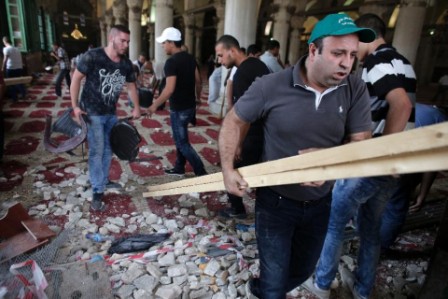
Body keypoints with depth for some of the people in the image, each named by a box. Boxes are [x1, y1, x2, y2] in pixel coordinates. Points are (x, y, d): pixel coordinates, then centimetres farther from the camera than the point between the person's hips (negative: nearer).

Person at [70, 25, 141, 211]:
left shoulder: (126, 64, -1)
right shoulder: (92, 56, -17)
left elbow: (131, 85, 14)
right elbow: (76, 78, -10)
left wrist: (136, 107, 15)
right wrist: (75, 105, -12)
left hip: (111, 114, 6)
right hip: (92, 113, -6)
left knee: (108, 149, 14)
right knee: (96, 151, -6)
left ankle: (104, 180, 33)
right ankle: (98, 192, 3)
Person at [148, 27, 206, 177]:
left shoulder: (171, 62, -18)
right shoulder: (190, 58, 7)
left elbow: (170, 89, -25)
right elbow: (198, 81, 14)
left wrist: (155, 105, -18)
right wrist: (198, 97, 27)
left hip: (179, 109, -9)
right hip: (190, 106, 9)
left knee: (182, 142, 0)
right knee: (180, 138, 20)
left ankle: (202, 173, 0)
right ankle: (179, 168, 31)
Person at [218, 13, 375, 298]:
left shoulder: (356, 91, -9)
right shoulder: (271, 86, -17)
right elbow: (235, 121, -6)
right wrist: (227, 169, -14)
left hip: (320, 203, 5)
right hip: (276, 200, -4)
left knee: (303, 270, 26)